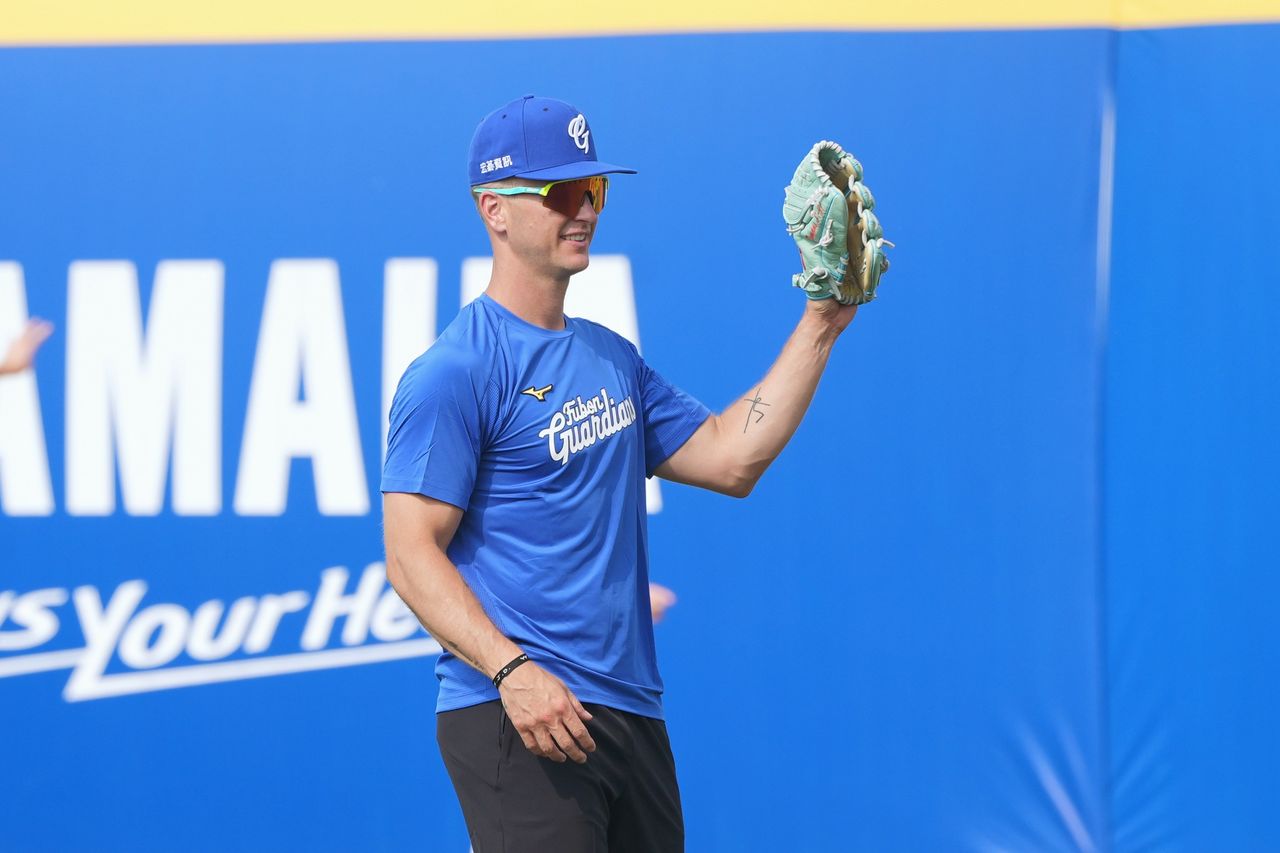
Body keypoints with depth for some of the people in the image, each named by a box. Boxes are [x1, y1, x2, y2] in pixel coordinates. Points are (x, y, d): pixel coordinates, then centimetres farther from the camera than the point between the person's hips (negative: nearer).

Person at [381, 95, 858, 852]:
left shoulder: (612, 358, 18)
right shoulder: (455, 373, -8)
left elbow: (731, 458, 16)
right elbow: (411, 554, -13)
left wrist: (821, 325, 12)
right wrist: (511, 670, -25)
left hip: (633, 717, 8)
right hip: (522, 717, -8)